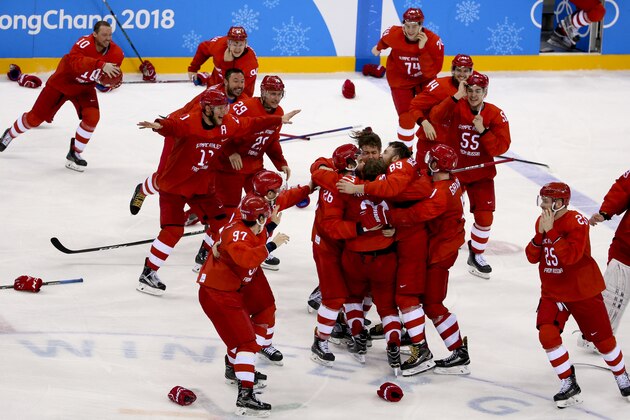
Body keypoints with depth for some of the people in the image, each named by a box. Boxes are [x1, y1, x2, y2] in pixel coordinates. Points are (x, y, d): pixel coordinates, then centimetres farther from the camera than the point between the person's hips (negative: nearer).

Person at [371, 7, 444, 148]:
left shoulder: (433, 40, -26)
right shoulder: (393, 35, -22)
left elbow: (431, 72, -30)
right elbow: (384, 40, 6)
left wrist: (422, 49, -40)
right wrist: (378, 48, 28)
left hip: (425, 80, 0)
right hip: (400, 80, 0)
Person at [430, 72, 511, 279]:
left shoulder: (496, 114, -8)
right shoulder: (456, 107, -11)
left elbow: (501, 146, -14)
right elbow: (436, 117, -31)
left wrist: (482, 131, -27)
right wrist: (457, 96, -35)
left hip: (481, 174, 1)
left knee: (485, 216, -2)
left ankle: (476, 255, 20)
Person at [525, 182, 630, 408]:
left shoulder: (576, 222, -20)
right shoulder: (542, 221, 2)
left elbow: (571, 255, -32)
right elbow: (532, 257, 1)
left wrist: (551, 231, -32)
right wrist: (540, 234, -15)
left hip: (583, 291, -5)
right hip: (552, 291, 6)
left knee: (602, 337, 7)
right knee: (547, 334, -13)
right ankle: (569, 385, -1)